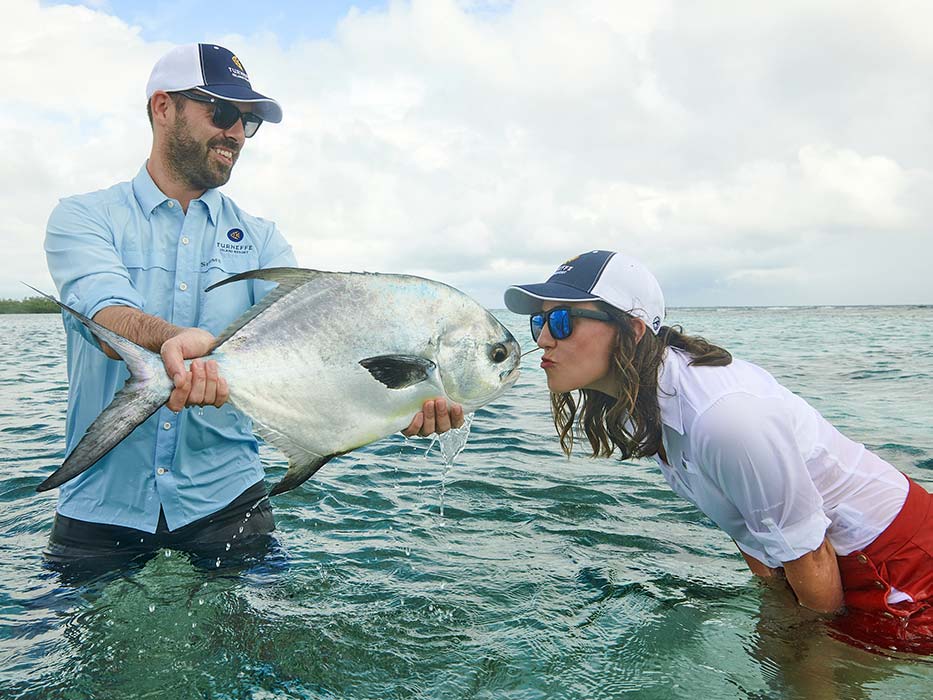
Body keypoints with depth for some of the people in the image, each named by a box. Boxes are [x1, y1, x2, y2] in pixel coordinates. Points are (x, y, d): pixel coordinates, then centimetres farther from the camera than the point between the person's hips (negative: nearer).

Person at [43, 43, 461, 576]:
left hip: (224, 499, 2)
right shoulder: (85, 218, -1)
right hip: (103, 507, -1)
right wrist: (175, 341, -45)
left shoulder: (260, 238, 5)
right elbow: (108, 316, -21)